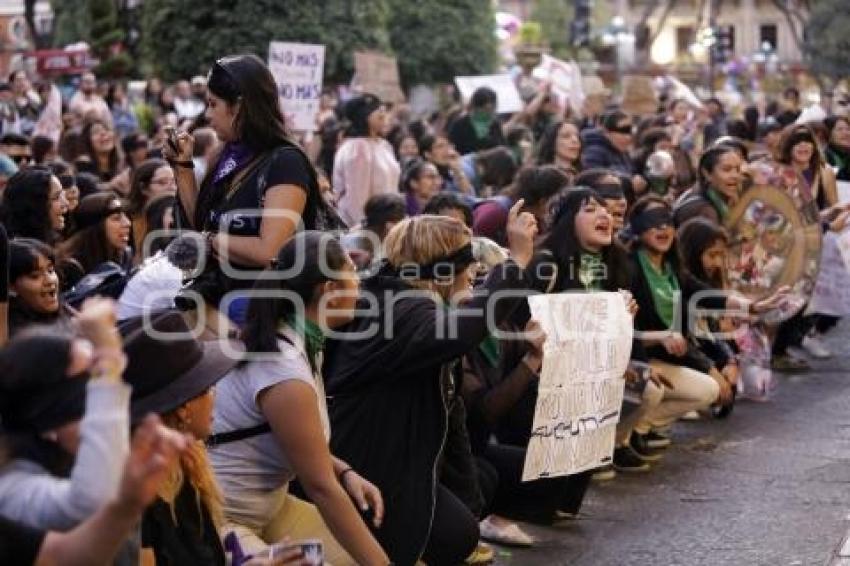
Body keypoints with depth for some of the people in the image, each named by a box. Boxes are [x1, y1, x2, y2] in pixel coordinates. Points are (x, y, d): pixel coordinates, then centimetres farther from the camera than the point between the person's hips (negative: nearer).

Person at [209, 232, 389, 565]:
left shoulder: (292, 341, 2)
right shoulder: (286, 377, -26)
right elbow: (322, 488, -20)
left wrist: (345, 473, -1)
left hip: (269, 505, 10)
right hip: (217, 522, -10)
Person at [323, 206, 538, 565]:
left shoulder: (400, 302, 11)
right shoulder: (401, 312, -23)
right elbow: (457, 333, -42)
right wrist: (516, 261, -40)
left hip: (391, 460, 10)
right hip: (361, 469, -10)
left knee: (459, 536, 11)